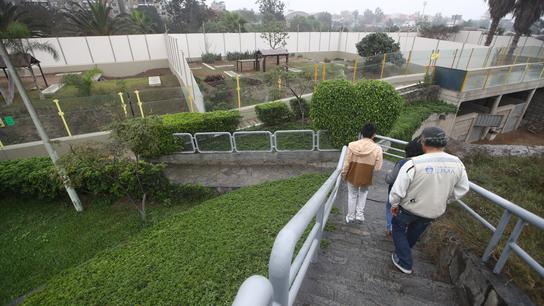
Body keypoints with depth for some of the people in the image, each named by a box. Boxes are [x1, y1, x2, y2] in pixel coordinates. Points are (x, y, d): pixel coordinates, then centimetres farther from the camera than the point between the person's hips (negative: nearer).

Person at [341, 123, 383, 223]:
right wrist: (369, 170, 9)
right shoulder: (377, 149, -17)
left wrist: (343, 173, 6)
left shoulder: (352, 145, -16)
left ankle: (350, 216, 33)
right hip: (366, 178, 0)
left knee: (352, 195, 20)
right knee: (363, 193, 27)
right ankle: (360, 215, 28)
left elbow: (347, 163, -10)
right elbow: (377, 168, -12)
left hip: (352, 176, 1)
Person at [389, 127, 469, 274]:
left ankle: (404, 263, 22)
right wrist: (443, 200, 12)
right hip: (435, 211, 5)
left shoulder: (413, 164, -30)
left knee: (398, 229, 21)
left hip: (410, 208, -5)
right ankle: (405, 249, 54)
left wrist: (394, 204, -6)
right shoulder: (457, 163, -13)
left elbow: (398, 189, -23)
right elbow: (462, 189, 1)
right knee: (416, 231, 30)